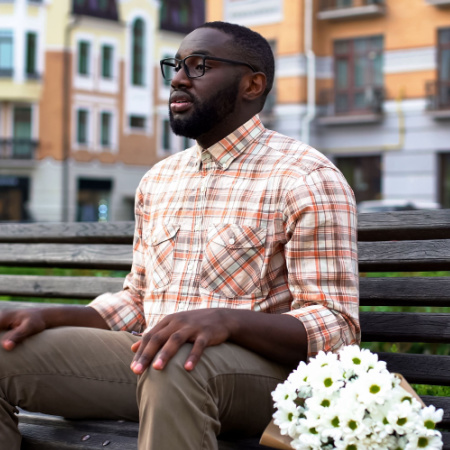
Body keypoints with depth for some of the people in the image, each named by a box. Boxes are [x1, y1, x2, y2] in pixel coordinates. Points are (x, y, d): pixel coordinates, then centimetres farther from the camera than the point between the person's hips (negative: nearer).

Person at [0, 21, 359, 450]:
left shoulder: (306, 178, -6)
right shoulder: (158, 179, 17)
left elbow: (337, 327, -12)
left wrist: (226, 320, -29)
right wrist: (51, 317, 3)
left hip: (260, 365, -6)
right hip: (149, 357, 6)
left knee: (175, 366, -40)